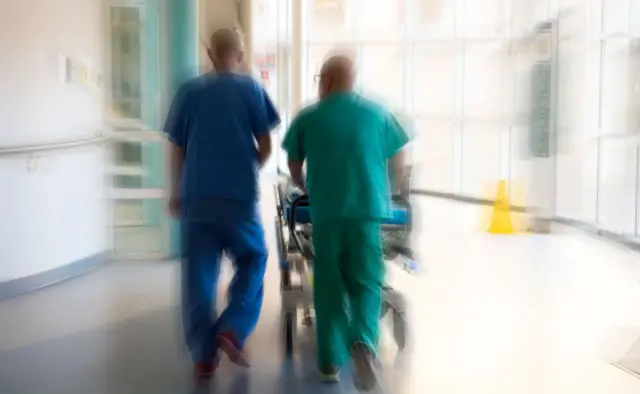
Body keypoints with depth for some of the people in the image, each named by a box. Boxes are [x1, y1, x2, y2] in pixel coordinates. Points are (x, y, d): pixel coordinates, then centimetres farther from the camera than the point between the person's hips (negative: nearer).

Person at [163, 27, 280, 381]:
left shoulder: (190, 91, 8)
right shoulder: (251, 89, 2)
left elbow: (177, 149, 8)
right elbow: (265, 147, 0)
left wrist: (175, 193, 17)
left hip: (195, 196, 2)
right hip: (238, 195, -2)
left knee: (198, 275, 6)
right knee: (252, 261, 16)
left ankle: (203, 355, 9)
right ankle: (231, 329, 1)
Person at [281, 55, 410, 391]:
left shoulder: (307, 118, 7)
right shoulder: (377, 114, 9)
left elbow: (295, 171, 15)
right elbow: (398, 167, 15)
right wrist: (384, 191, 33)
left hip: (325, 212, 0)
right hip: (368, 210, 0)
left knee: (329, 285, 10)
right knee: (366, 282, 3)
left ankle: (330, 360, 14)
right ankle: (363, 342, -21)